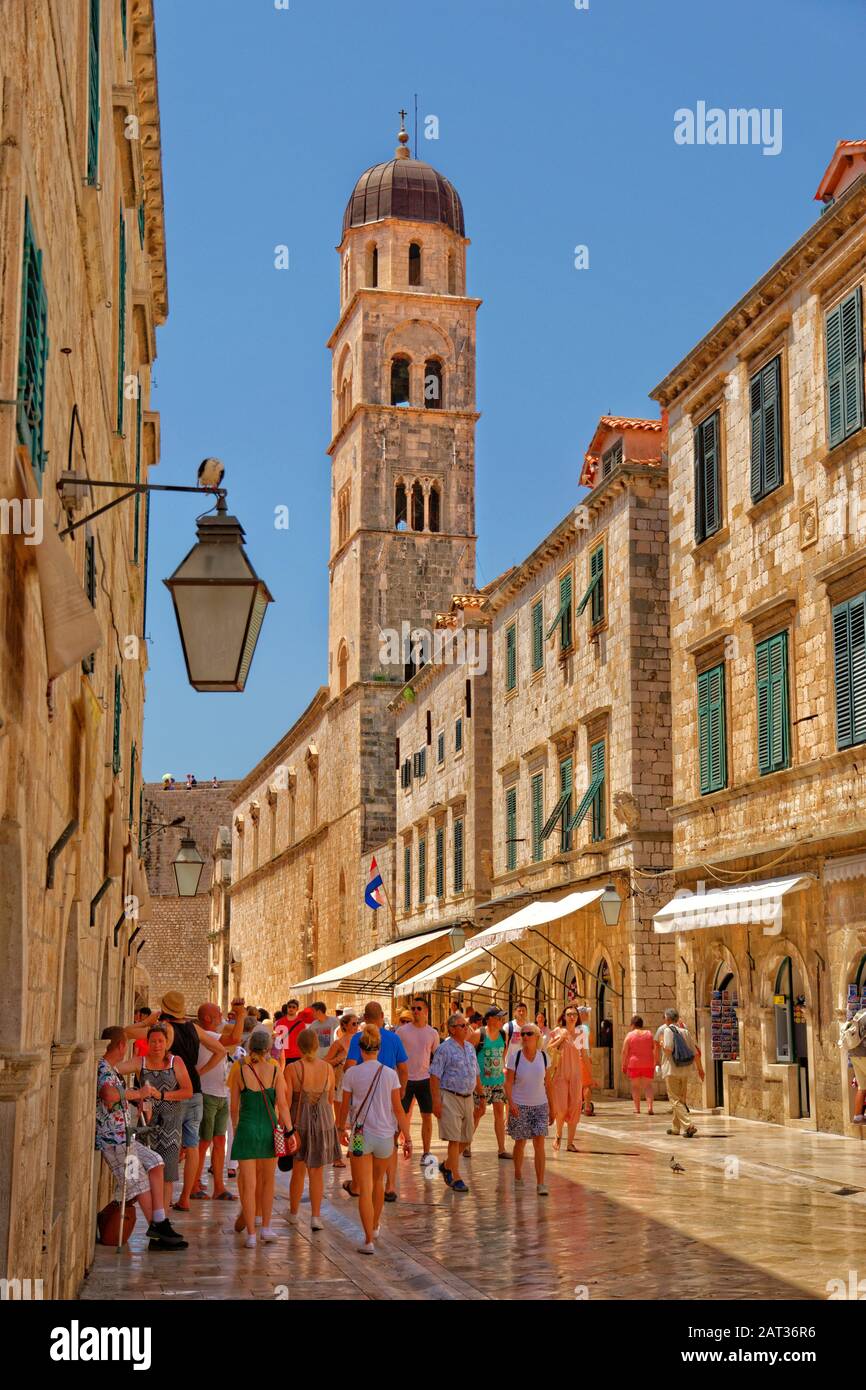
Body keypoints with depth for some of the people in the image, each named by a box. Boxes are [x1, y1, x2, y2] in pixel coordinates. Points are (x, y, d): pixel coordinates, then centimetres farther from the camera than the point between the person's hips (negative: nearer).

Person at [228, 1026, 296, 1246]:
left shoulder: (239, 1071, -5)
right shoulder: (275, 1070, -5)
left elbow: (234, 1107, 2)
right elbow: (282, 1104, -6)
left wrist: (235, 1131, 17)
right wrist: (290, 1132, -1)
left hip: (246, 1128, -1)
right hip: (269, 1129, 1)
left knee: (249, 1184, 2)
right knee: (268, 1181, 19)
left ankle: (251, 1234, 2)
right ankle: (266, 1228, 24)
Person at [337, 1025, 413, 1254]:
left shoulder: (351, 1073, -7)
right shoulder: (390, 1074, -5)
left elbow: (345, 1106, 2)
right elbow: (398, 1108, -4)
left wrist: (342, 1128, 21)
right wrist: (407, 1138, 3)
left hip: (361, 1135, -2)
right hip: (385, 1134, 2)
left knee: (365, 1189, 0)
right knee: (378, 1181, 24)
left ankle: (369, 1240, -5)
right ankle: (375, 1227, 40)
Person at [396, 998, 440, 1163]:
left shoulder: (432, 1033, 4)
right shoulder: (402, 1031, -2)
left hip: (425, 1080, 2)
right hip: (405, 1079, -2)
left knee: (427, 1117, 4)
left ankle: (426, 1152, 13)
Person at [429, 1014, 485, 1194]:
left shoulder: (470, 1048, 14)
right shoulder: (444, 1049, -8)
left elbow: (476, 1074, 22)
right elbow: (434, 1076, -11)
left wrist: (481, 1096, 19)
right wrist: (436, 1100, -18)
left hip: (467, 1098, 7)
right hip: (450, 1097, -7)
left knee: (466, 1139, 11)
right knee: (454, 1139, -6)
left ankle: (446, 1166, 31)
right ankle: (456, 1178, 0)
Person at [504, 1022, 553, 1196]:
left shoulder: (543, 1056, 1)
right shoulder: (515, 1057, -6)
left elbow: (547, 1084, 7)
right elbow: (508, 1083, -7)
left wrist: (551, 1108, 8)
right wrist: (511, 1103, -22)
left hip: (540, 1105, 1)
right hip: (520, 1106, -1)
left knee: (539, 1144, -7)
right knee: (520, 1142, 10)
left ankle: (540, 1184, -8)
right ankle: (518, 1174, 32)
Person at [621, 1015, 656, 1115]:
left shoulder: (630, 1035, -4)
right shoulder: (649, 1034, 5)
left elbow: (624, 1051, -6)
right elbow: (655, 1049, 7)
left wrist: (624, 1065, 1)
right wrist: (655, 1064, 13)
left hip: (634, 1063, -2)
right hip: (648, 1064, 2)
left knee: (635, 1086, 10)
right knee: (648, 1085, 5)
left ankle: (637, 1108, 7)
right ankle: (649, 1106, -13)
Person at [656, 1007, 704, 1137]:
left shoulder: (667, 1030, -8)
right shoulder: (685, 1031, 9)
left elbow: (668, 1049, -21)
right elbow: (695, 1052, 9)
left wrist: (662, 1044, 0)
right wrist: (700, 1068, 19)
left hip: (672, 1069, -6)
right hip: (685, 1069, 6)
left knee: (675, 1100, -5)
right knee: (680, 1098, 18)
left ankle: (688, 1126, -21)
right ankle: (675, 1127, 28)